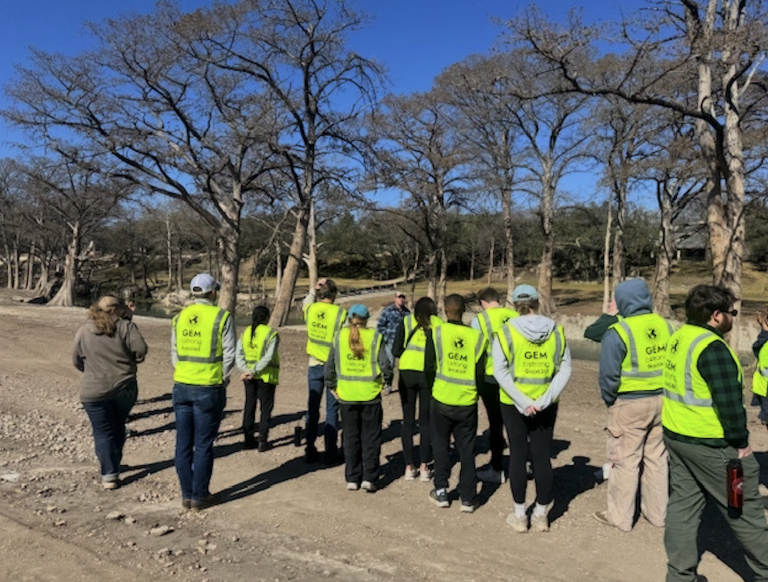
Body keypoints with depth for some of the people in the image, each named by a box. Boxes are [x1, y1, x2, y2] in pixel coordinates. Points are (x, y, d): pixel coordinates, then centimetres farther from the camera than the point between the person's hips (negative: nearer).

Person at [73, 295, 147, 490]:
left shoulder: (84, 330, 3)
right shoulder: (125, 326, -5)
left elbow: (77, 360, 10)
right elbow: (141, 349, -14)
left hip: (94, 391, 0)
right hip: (124, 387, 0)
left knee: (103, 432, 7)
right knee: (118, 427, 20)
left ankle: (109, 475, 1)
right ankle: (113, 466, 32)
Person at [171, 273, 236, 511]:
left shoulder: (180, 317, 6)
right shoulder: (222, 317, -8)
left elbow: (174, 353, 10)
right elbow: (229, 354, -7)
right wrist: (223, 380, 7)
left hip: (182, 387, 5)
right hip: (209, 389, -4)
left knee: (183, 444, 11)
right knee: (203, 446, 5)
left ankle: (186, 495, 21)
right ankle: (199, 497, 13)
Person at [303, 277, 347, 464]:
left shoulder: (310, 309, -1)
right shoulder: (340, 313, -13)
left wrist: (313, 289, 13)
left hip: (314, 365, 4)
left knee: (312, 408, 11)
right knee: (332, 410, 4)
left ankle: (310, 451, 17)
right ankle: (331, 452, 10)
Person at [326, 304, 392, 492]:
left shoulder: (339, 336, -1)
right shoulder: (374, 337, -7)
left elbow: (329, 365, 2)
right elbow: (384, 364, -9)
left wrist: (331, 386, 14)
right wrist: (387, 380, 10)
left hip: (346, 396, 2)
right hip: (370, 395, -2)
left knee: (351, 438, 14)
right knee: (371, 438, 11)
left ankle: (352, 479, 17)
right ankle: (369, 478, 8)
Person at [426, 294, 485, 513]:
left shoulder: (436, 333, -8)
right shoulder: (477, 336, -3)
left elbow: (429, 367, -5)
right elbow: (480, 373, 0)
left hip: (442, 400, -1)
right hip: (468, 403, 1)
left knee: (441, 446, 15)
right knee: (467, 450, 11)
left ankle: (441, 492, 22)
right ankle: (467, 498, 15)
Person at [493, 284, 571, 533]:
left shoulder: (506, 332, -8)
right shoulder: (556, 331, -1)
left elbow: (500, 371, -14)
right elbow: (565, 370, -6)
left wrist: (522, 402, -15)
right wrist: (544, 400, -11)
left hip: (513, 404, -2)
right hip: (546, 407, 2)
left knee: (518, 455, 9)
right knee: (542, 456, 11)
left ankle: (520, 515, 18)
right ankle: (541, 515, 21)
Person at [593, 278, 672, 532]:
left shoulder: (618, 332, -16)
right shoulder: (665, 326, 0)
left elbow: (609, 375, -14)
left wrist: (609, 401, 2)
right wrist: (664, 391, 15)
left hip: (630, 404, -5)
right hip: (661, 402, 6)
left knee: (625, 461, 6)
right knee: (657, 458, 17)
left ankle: (620, 516, 17)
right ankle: (657, 512, 29)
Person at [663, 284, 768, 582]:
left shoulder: (678, 337, 6)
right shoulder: (712, 347, -22)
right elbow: (729, 401, -23)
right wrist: (740, 441, -11)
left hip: (676, 435, 9)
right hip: (711, 444, -9)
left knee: (683, 503, 13)